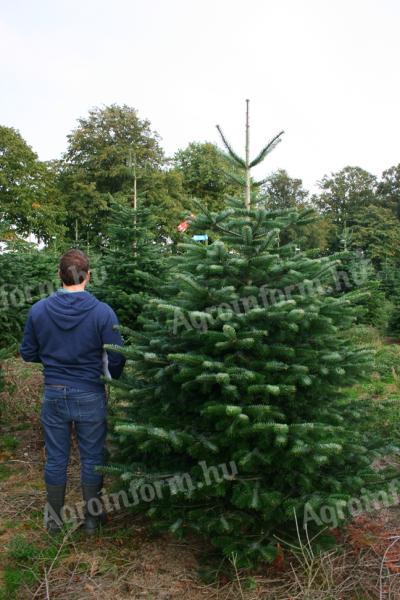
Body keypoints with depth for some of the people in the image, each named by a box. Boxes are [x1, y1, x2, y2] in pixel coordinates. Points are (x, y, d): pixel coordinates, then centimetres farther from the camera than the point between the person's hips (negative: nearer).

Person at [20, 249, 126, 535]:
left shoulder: (39, 310, -8)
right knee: (92, 458, 13)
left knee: (56, 459, 16)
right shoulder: (102, 312, -16)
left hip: (54, 395, 2)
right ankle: (92, 519, 27)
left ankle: (54, 520, 31)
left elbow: (28, 353, 3)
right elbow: (116, 358, -11)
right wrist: (109, 378, 11)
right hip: (90, 396, -2)